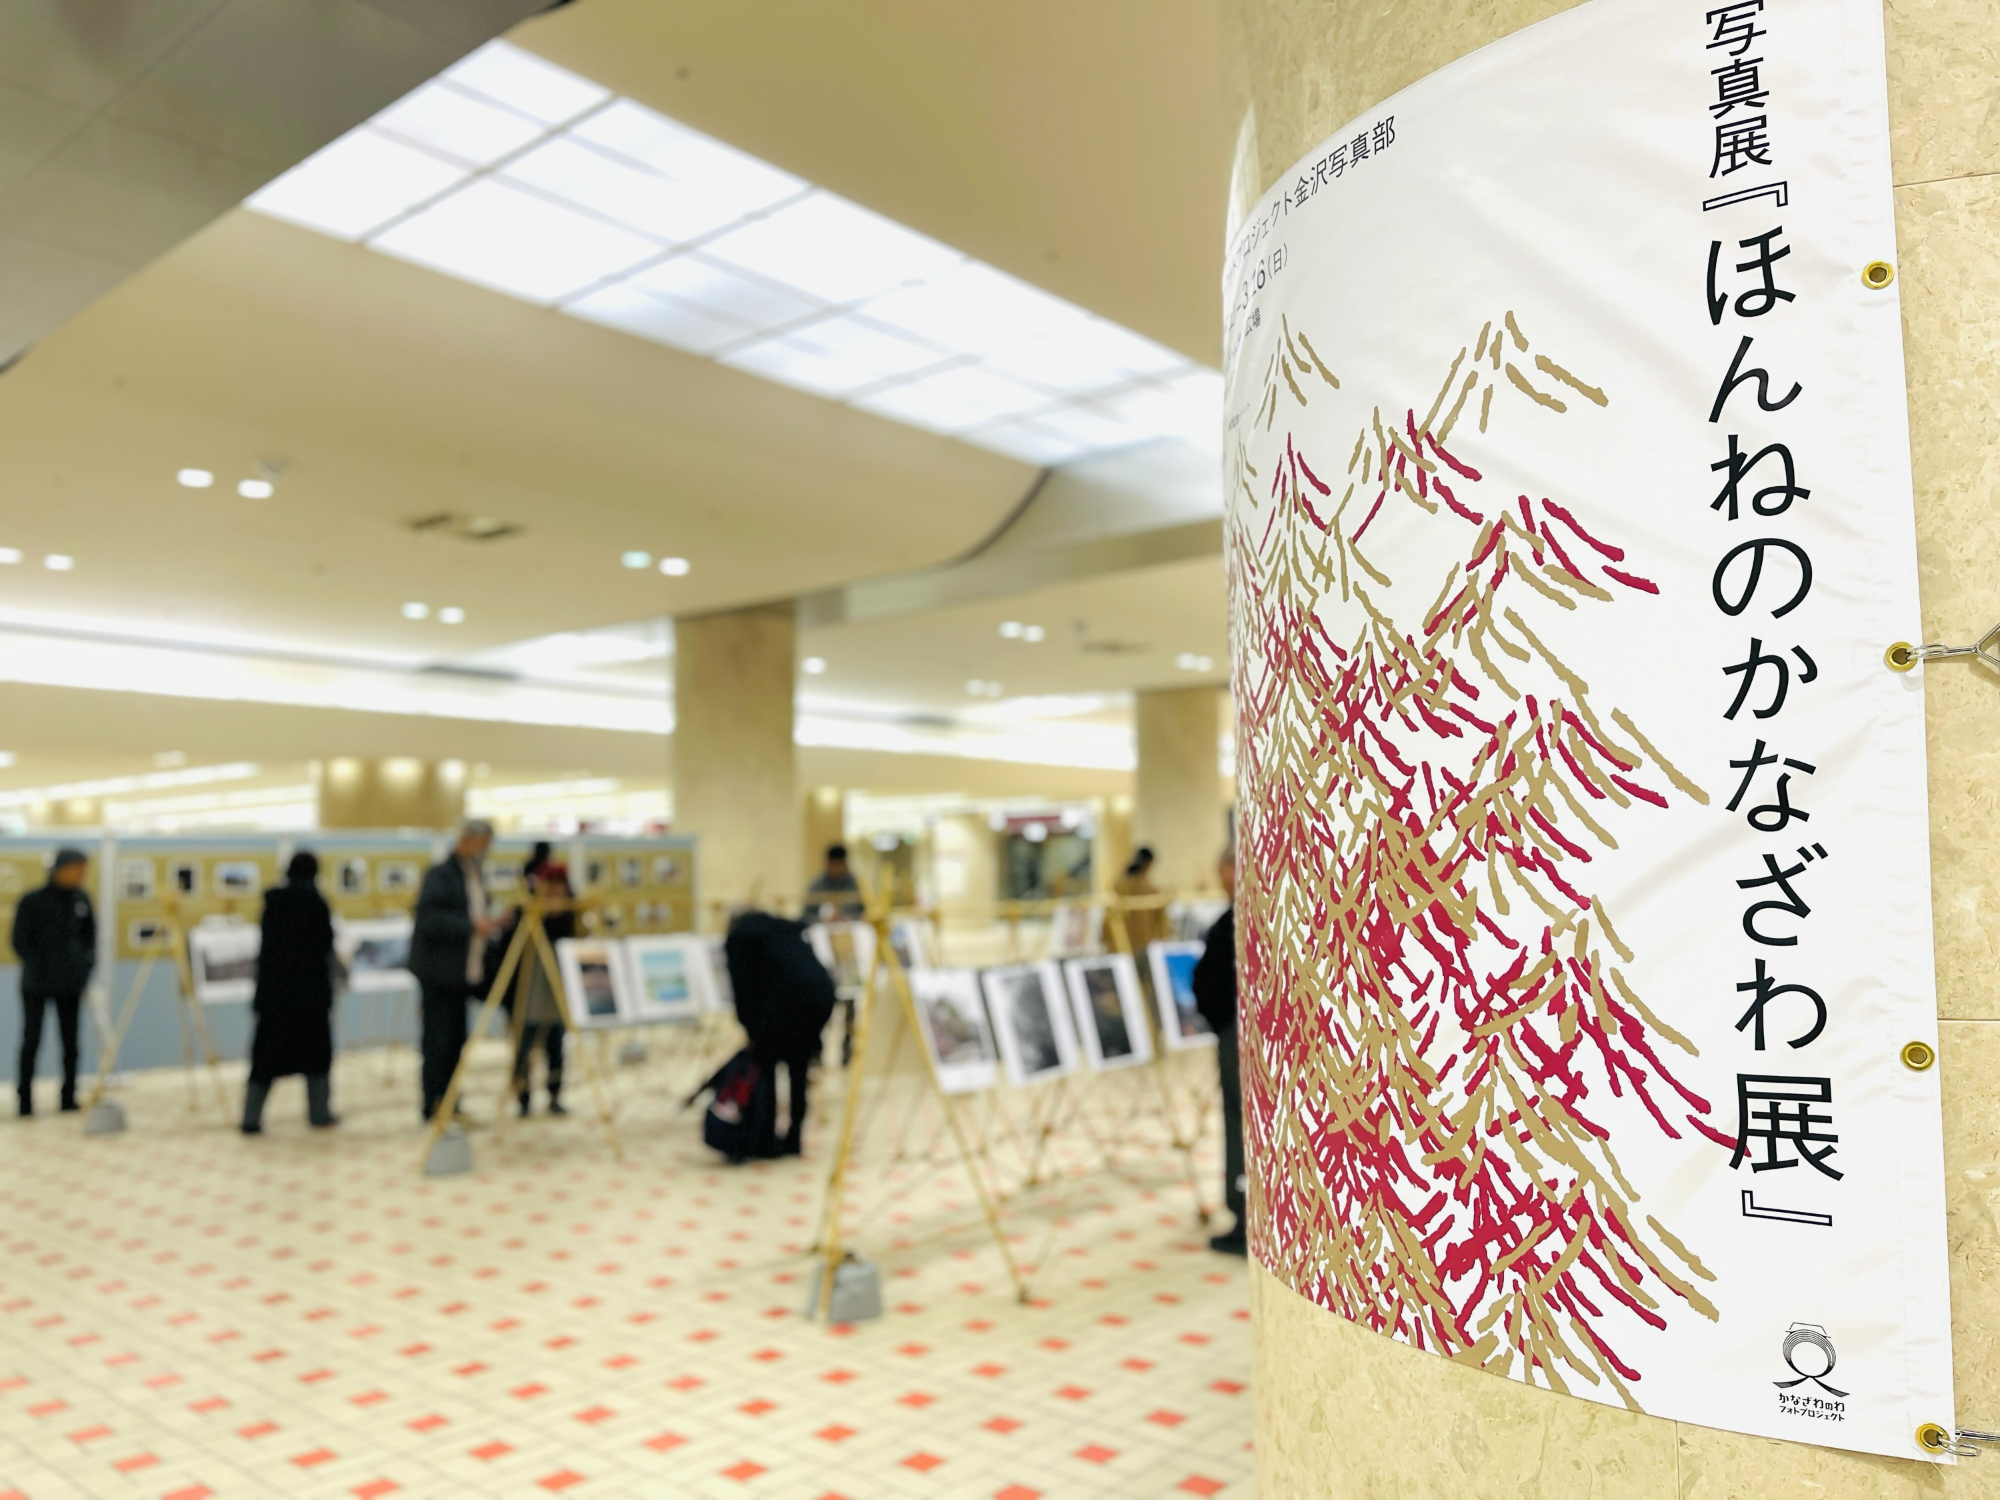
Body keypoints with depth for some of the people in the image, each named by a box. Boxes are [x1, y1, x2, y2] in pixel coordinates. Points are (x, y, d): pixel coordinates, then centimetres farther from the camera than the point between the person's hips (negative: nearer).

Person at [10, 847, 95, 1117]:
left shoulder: (81, 898, 3)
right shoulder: (33, 901, -9)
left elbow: (90, 933, 13)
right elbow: (20, 941, -6)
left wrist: (88, 962, 1)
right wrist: (38, 971, -13)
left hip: (71, 984, 4)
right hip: (36, 985, -4)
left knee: (70, 1041, 7)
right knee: (31, 1041, 0)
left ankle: (69, 1098, 15)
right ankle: (26, 1102, 7)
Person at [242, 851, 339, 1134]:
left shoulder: (272, 900, 3)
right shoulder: (316, 902, -10)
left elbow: (265, 943, 7)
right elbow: (326, 944, -8)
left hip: (273, 986, 4)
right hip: (310, 988, -3)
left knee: (266, 1052, 7)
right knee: (316, 1048, 8)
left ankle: (251, 1118, 4)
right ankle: (319, 1112, 12)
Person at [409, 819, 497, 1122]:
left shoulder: (476, 876, 16)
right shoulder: (440, 874, -12)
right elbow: (429, 919, -22)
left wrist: (486, 925, 7)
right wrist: (471, 926, -25)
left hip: (464, 971, 8)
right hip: (440, 971, -8)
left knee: (455, 1041, 11)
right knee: (439, 1042, -5)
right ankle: (433, 1109, 2)